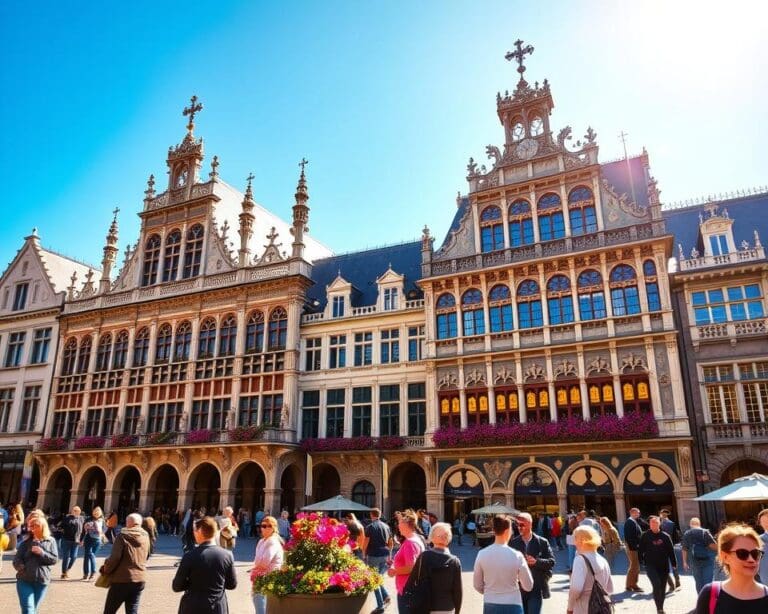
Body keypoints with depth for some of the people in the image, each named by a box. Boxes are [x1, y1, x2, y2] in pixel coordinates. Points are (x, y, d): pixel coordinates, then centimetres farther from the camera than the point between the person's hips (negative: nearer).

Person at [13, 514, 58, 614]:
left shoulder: (50, 541, 3)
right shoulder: (26, 542, 4)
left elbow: (54, 559, -2)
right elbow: (17, 559, -1)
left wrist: (42, 553, -16)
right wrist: (21, 567, -22)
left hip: (42, 581, 1)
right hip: (25, 580, 0)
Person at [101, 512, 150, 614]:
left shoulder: (123, 536, -11)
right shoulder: (146, 536, 6)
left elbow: (115, 557, -16)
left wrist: (105, 569, 0)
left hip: (122, 579, -4)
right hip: (140, 579, 5)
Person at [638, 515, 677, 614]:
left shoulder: (665, 536, 2)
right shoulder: (645, 536, -1)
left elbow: (671, 551, 7)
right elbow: (641, 550, 2)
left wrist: (674, 564, 5)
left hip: (663, 566, 2)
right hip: (650, 565, -2)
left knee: (662, 587, 10)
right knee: (656, 584, -19)